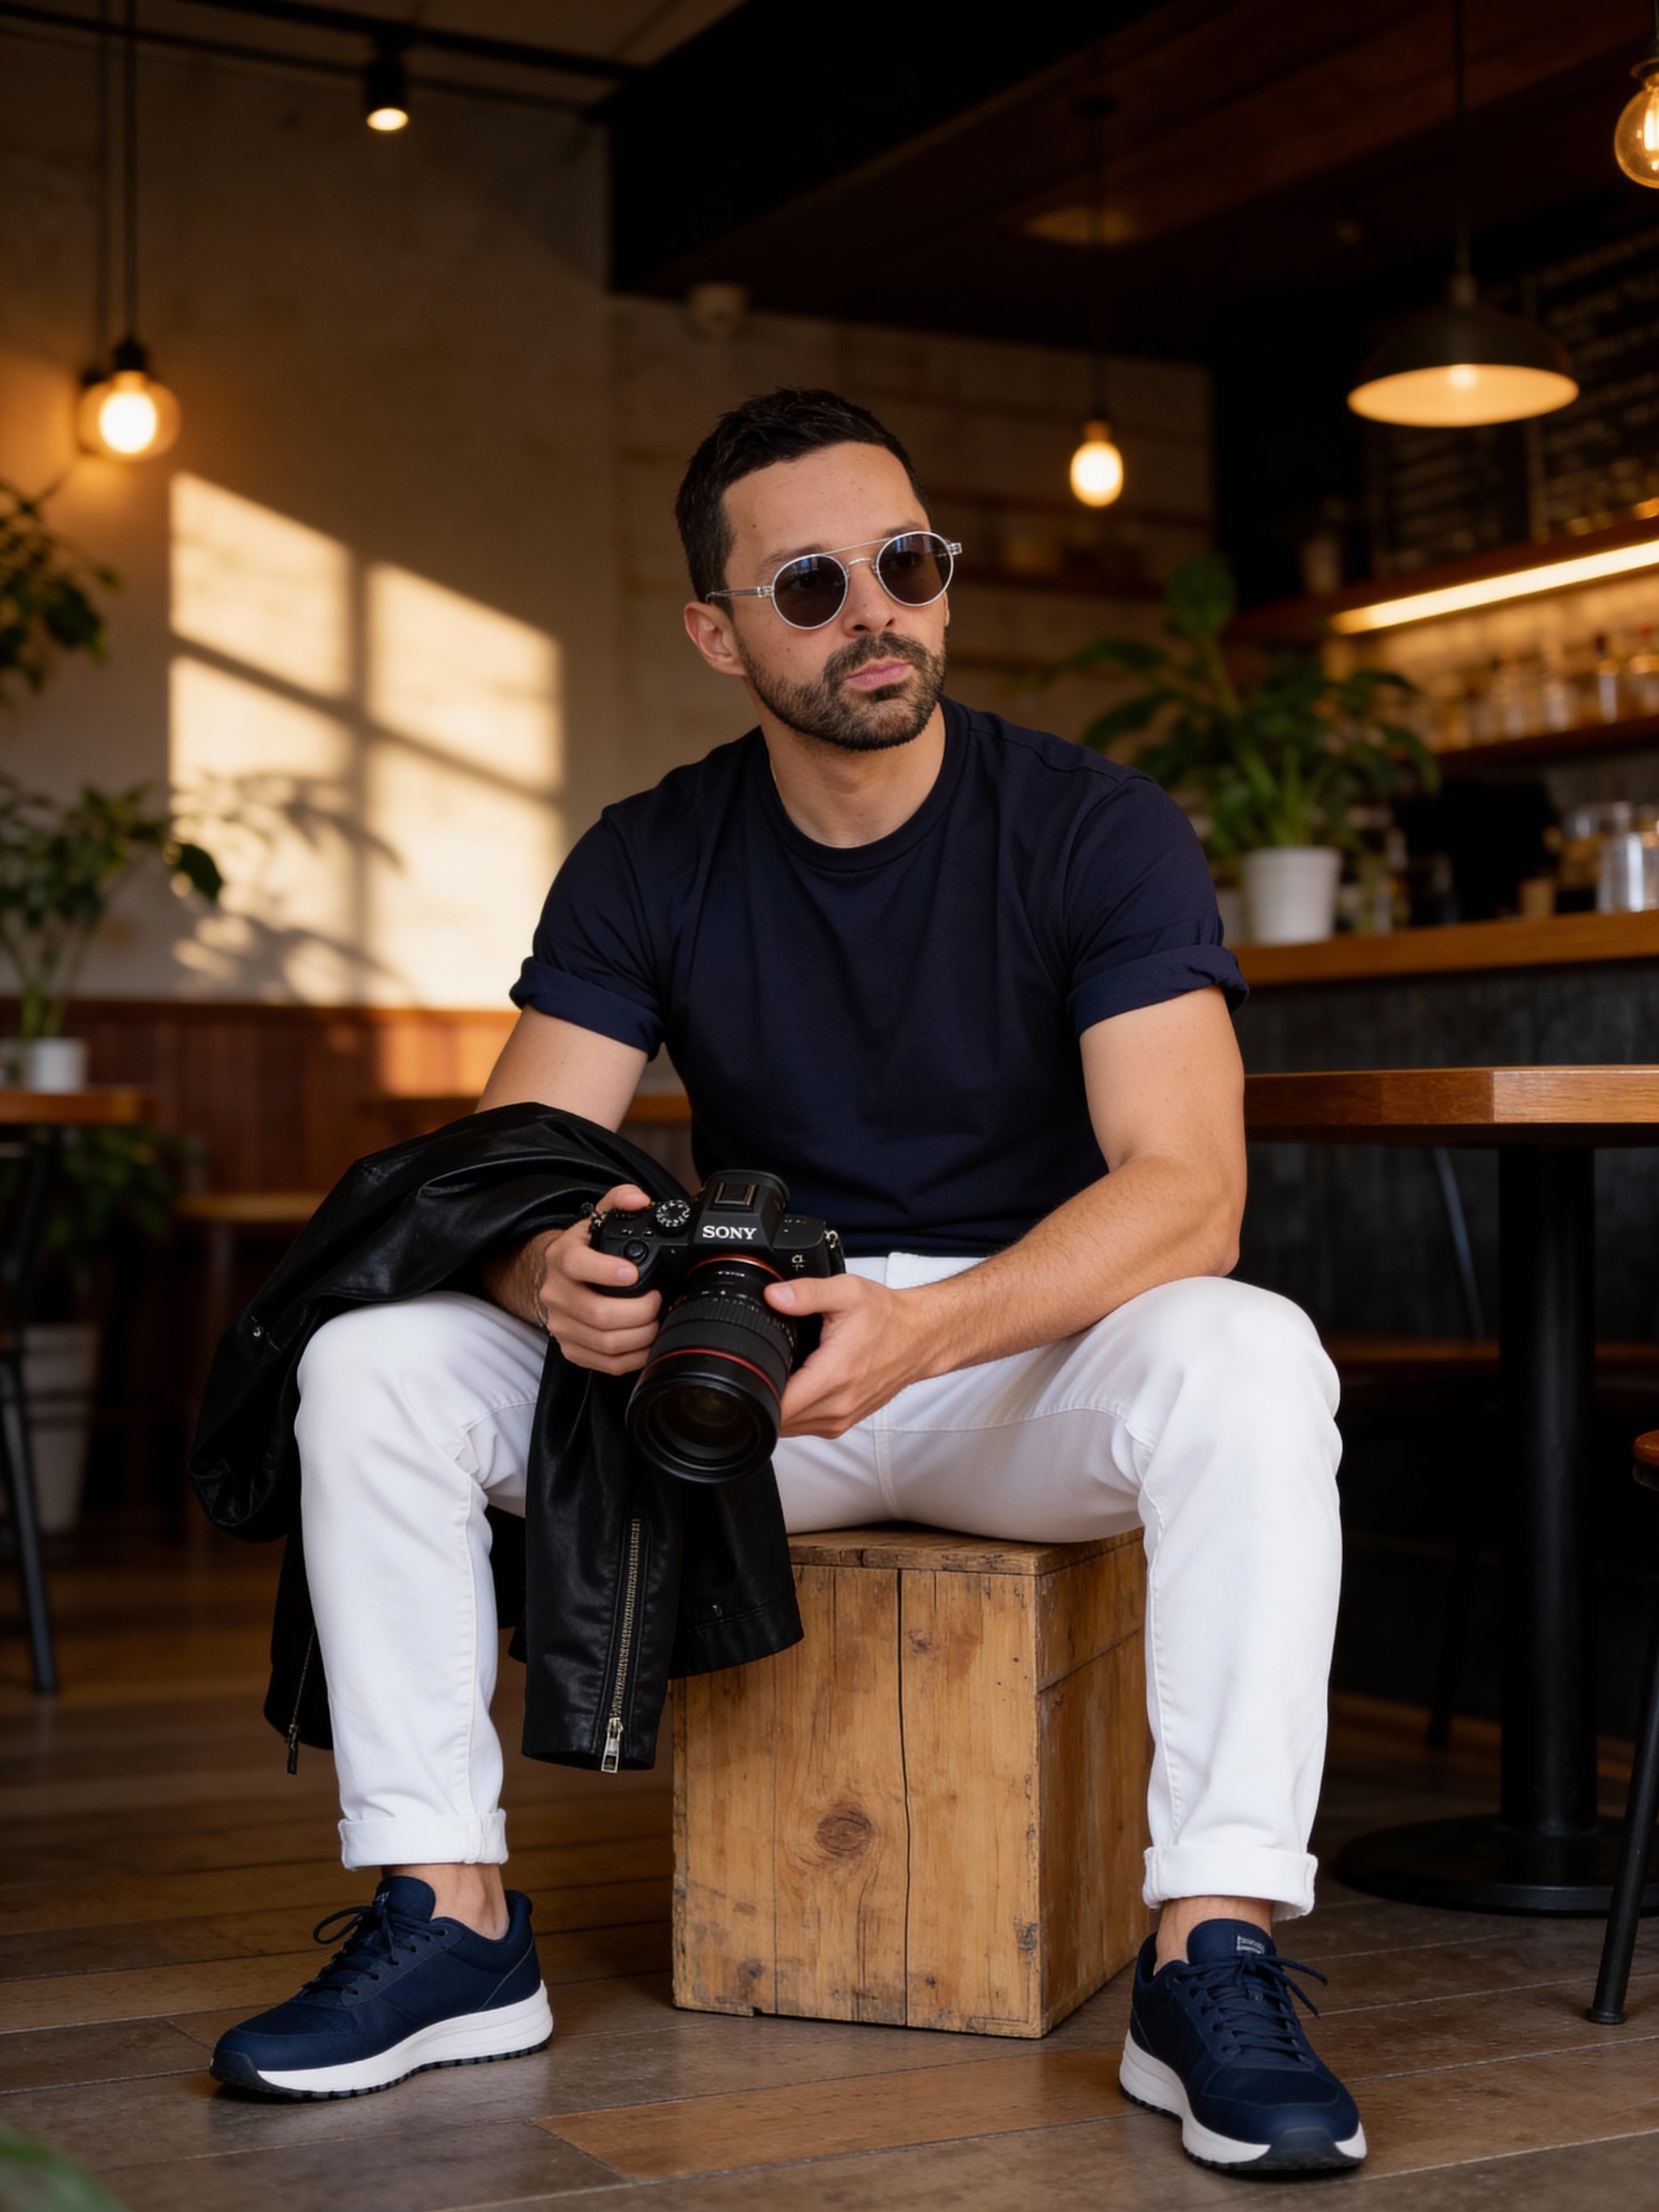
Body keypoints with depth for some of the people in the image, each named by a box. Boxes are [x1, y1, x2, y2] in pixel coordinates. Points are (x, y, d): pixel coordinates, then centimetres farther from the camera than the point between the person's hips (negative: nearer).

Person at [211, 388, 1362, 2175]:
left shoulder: (1097, 831, -11)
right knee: (374, 1355, -16)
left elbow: (1188, 1196, -22)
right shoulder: (648, 864, -1)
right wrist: (548, 1268, -34)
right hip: (743, 1365, 3)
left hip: (1038, 1361, -2)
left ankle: (1216, 1962, -31)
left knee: (1248, 1359, -35)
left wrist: (923, 1328, -40)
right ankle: (450, 1920, -10)